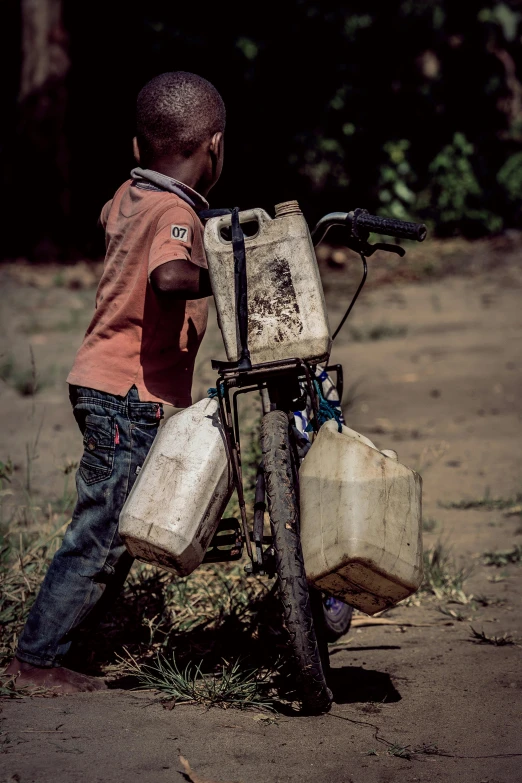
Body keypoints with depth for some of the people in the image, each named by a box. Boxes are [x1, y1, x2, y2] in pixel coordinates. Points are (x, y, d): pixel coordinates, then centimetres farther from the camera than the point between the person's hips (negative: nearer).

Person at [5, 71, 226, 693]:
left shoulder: (127, 196, 11)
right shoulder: (175, 212, -16)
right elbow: (169, 276, -38)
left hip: (102, 384, 10)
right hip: (130, 396, -10)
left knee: (111, 527, 17)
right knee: (102, 534, -5)